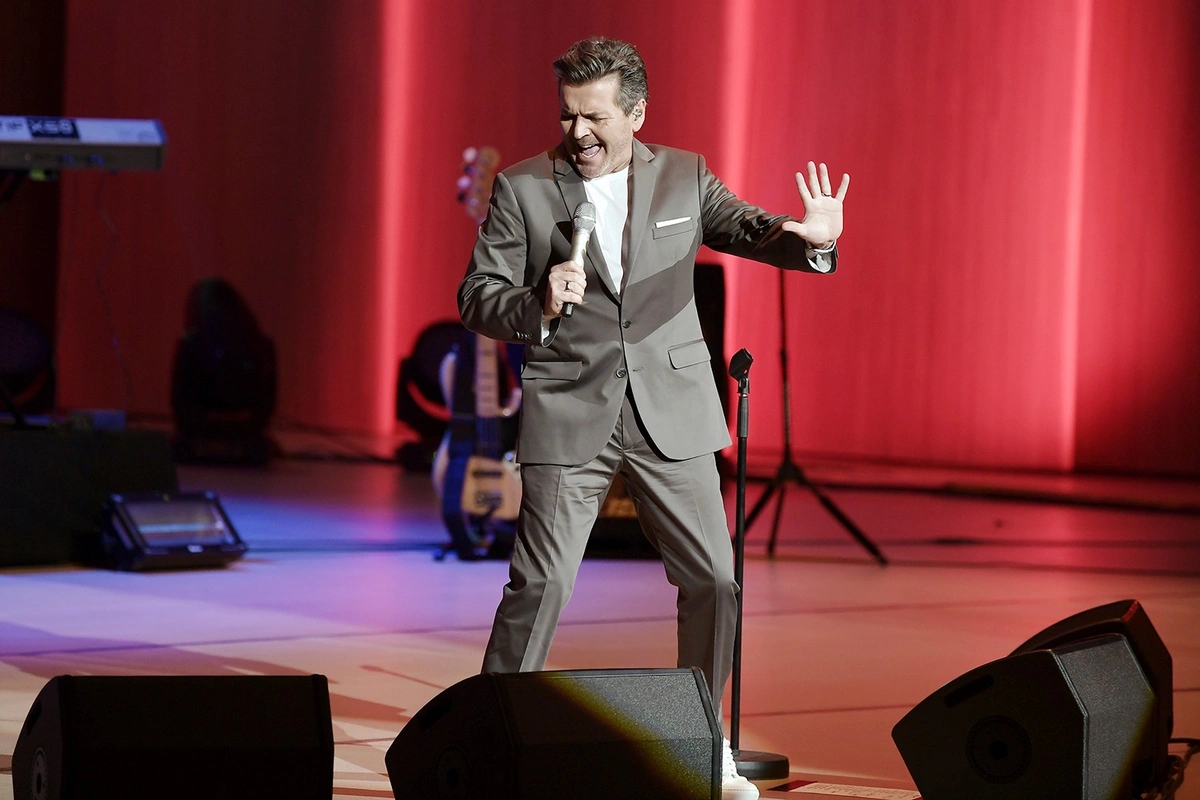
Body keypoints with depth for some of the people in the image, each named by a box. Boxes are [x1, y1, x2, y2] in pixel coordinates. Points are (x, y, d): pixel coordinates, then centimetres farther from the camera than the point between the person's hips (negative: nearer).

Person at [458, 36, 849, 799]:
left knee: (714, 578, 4)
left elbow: (748, 229, 3)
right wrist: (538, 305, -21)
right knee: (541, 583, -8)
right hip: (570, 418, -2)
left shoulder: (683, 176, 6)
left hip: (672, 418, 3)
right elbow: (476, 298, 0)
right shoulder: (522, 188, 0)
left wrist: (811, 237, -19)